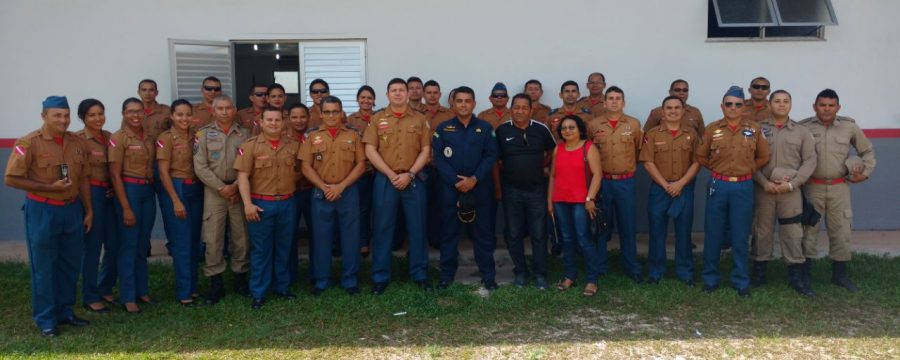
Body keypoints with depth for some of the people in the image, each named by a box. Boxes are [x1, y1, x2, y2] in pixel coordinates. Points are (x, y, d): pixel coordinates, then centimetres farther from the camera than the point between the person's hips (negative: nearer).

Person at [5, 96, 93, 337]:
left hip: (72, 209, 5)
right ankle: (46, 319, 15)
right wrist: (48, 187, -18)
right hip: (42, 211, -5)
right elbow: (11, 179, -11)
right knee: (43, 267, 4)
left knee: (70, 264, 13)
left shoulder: (76, 142, 5)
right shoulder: (29, 143, -10)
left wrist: (89, 210, 9)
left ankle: (65, 311, 27)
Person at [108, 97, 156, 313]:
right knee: (129, 246, 0)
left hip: (148, 192, 6)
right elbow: (115, 175, -12)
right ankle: (128, 297, 9)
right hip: (128, 191, -6)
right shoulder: (118, 138, -9)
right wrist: (126, 208, -14)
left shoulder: (149, 138, 9)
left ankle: (142, 290, 24)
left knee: (143, 245, 13)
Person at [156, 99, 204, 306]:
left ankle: (192, 287, 20)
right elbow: (163, 172, -10)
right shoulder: (166, 138, -7)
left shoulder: (195, 138, 10)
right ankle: (183, 292, 5)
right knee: (181, 242, -3)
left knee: (195, 241, 9)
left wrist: (202, 192, 2)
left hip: (196, 190, 6)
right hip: (175, 189, -6)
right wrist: (176, 201, -14)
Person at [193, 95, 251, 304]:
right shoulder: (204, 134, 5)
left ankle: (240, 278, 19)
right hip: (213, 190, -1)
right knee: (213, 238, -2)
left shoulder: (244, 134, 7)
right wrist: (221, 188, -10)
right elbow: (200, 166, -2)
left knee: (241, 237, 6)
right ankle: (216, 284, 7)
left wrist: (236, 186, -12)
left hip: (239, 190, 1)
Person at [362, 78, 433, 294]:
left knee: (417, 228, 5)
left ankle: (420, 274, 17)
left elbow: (425, 150, 2)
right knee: (383, 228, 3)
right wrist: (391, 175, -11)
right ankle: (380, 276, 12)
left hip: (414, 180, 1)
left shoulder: (419, 119, 7)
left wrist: (409, 174, -11)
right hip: (385, 180, 0)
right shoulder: (377, 119, 5)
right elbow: (370, 150, -2)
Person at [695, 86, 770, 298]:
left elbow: (764, 157, 10)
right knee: (713, 235, 5)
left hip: (743, 187, 0)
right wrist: (719, 169, 6)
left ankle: (740, 281, 16)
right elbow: (701, 157, 10)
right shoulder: (712, 129, 2)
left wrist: (746, 170, 3)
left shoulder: (754, 129, 3)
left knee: (740, 237, 6)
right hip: (717, 186, 0)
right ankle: (710, 278, 17)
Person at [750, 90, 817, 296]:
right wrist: (765, 182, -12)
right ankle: (759, 272, 19)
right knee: (762, 231, 8)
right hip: (763, 189, 0)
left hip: (791, 191, 1)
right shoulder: (758, 129, 2)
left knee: (792, 233, 3)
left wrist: (791, 184, -10)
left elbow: (810, 161, 2)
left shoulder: (801, 131, 5)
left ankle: (796, 276, 13)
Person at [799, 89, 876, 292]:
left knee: (841, 231, 9)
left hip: (839, 187, 2)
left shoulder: (849, 126, 2)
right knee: (808, 231, 5)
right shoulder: (803, 127, -6)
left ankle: (840, 275, 23)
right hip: (812, 187, -2)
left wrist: (865, 172, 4)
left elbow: (867, 151, 14)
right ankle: (804, 274, 16)